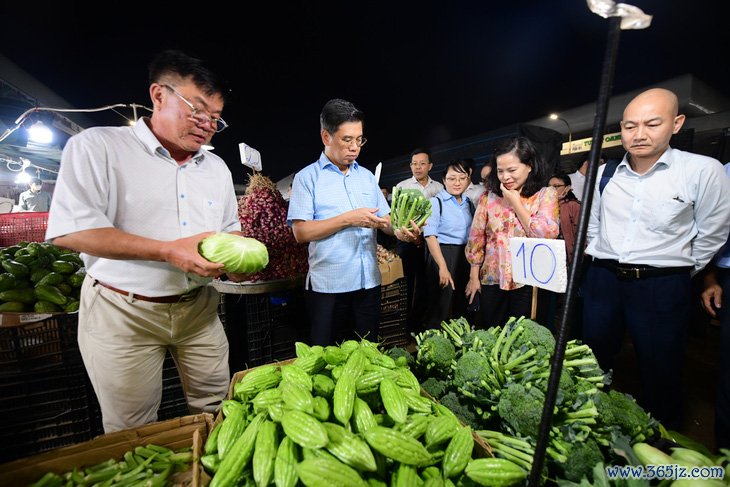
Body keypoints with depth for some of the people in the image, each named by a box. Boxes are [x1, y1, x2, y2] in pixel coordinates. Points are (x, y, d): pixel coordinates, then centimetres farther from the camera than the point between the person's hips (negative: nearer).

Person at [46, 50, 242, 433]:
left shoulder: (217, 167, 9)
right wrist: (168, 251, -24)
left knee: (217, 411, 16)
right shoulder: (96, 146, -6)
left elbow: (230, 231, 15)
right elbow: (69, 230, -15)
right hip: (123, 313, -4)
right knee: (131, 434, 11)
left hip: (198, 308, 5)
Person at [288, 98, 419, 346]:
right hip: (328, 286, -4)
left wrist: (398, 230, -12)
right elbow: (300, 232, -12)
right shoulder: (307, 177, -3)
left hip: (369, 282, 5)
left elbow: (383, 218, 10)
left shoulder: (367, 176, 12)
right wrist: (348, 219, -18)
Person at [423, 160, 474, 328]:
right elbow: (430, 235, -14)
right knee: (440, 310, 1)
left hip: (465, 257, 6)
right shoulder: (436, 202, -6)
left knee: (462, 308, 14)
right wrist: (443, 267, -21)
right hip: (443, 255, -6)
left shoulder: (469, 204, 12)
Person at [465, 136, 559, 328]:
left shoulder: (546, 195, -2)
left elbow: (547, 236, -16)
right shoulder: (489, 197, 3)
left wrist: (516, 203, -11)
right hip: (491, 281, 2)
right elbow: (476, 238, 4)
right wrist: (474, 277, 3)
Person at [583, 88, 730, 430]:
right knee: (593, 363, 16)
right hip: (602, 279, 4)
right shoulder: (604, 174, 1)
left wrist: (679, 273, 8)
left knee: (660, 375, 10)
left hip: (662, 287, -3)